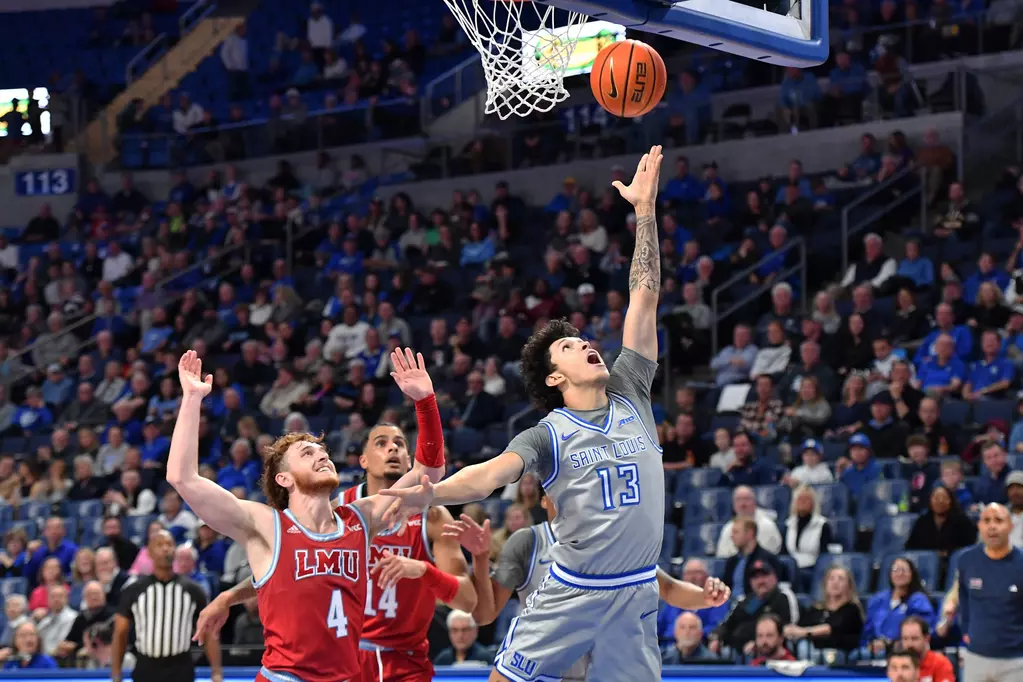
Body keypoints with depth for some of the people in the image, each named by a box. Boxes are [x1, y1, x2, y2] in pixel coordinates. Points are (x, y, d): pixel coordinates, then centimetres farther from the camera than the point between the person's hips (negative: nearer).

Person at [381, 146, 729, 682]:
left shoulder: (631, 396, 7)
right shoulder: (549, 436, -2)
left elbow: (644, 296, 6)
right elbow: (491, 473, -20)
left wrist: (645, 206, 4)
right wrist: (429, 493, -41)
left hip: (635, 597, 3)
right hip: (569, 593, -2)